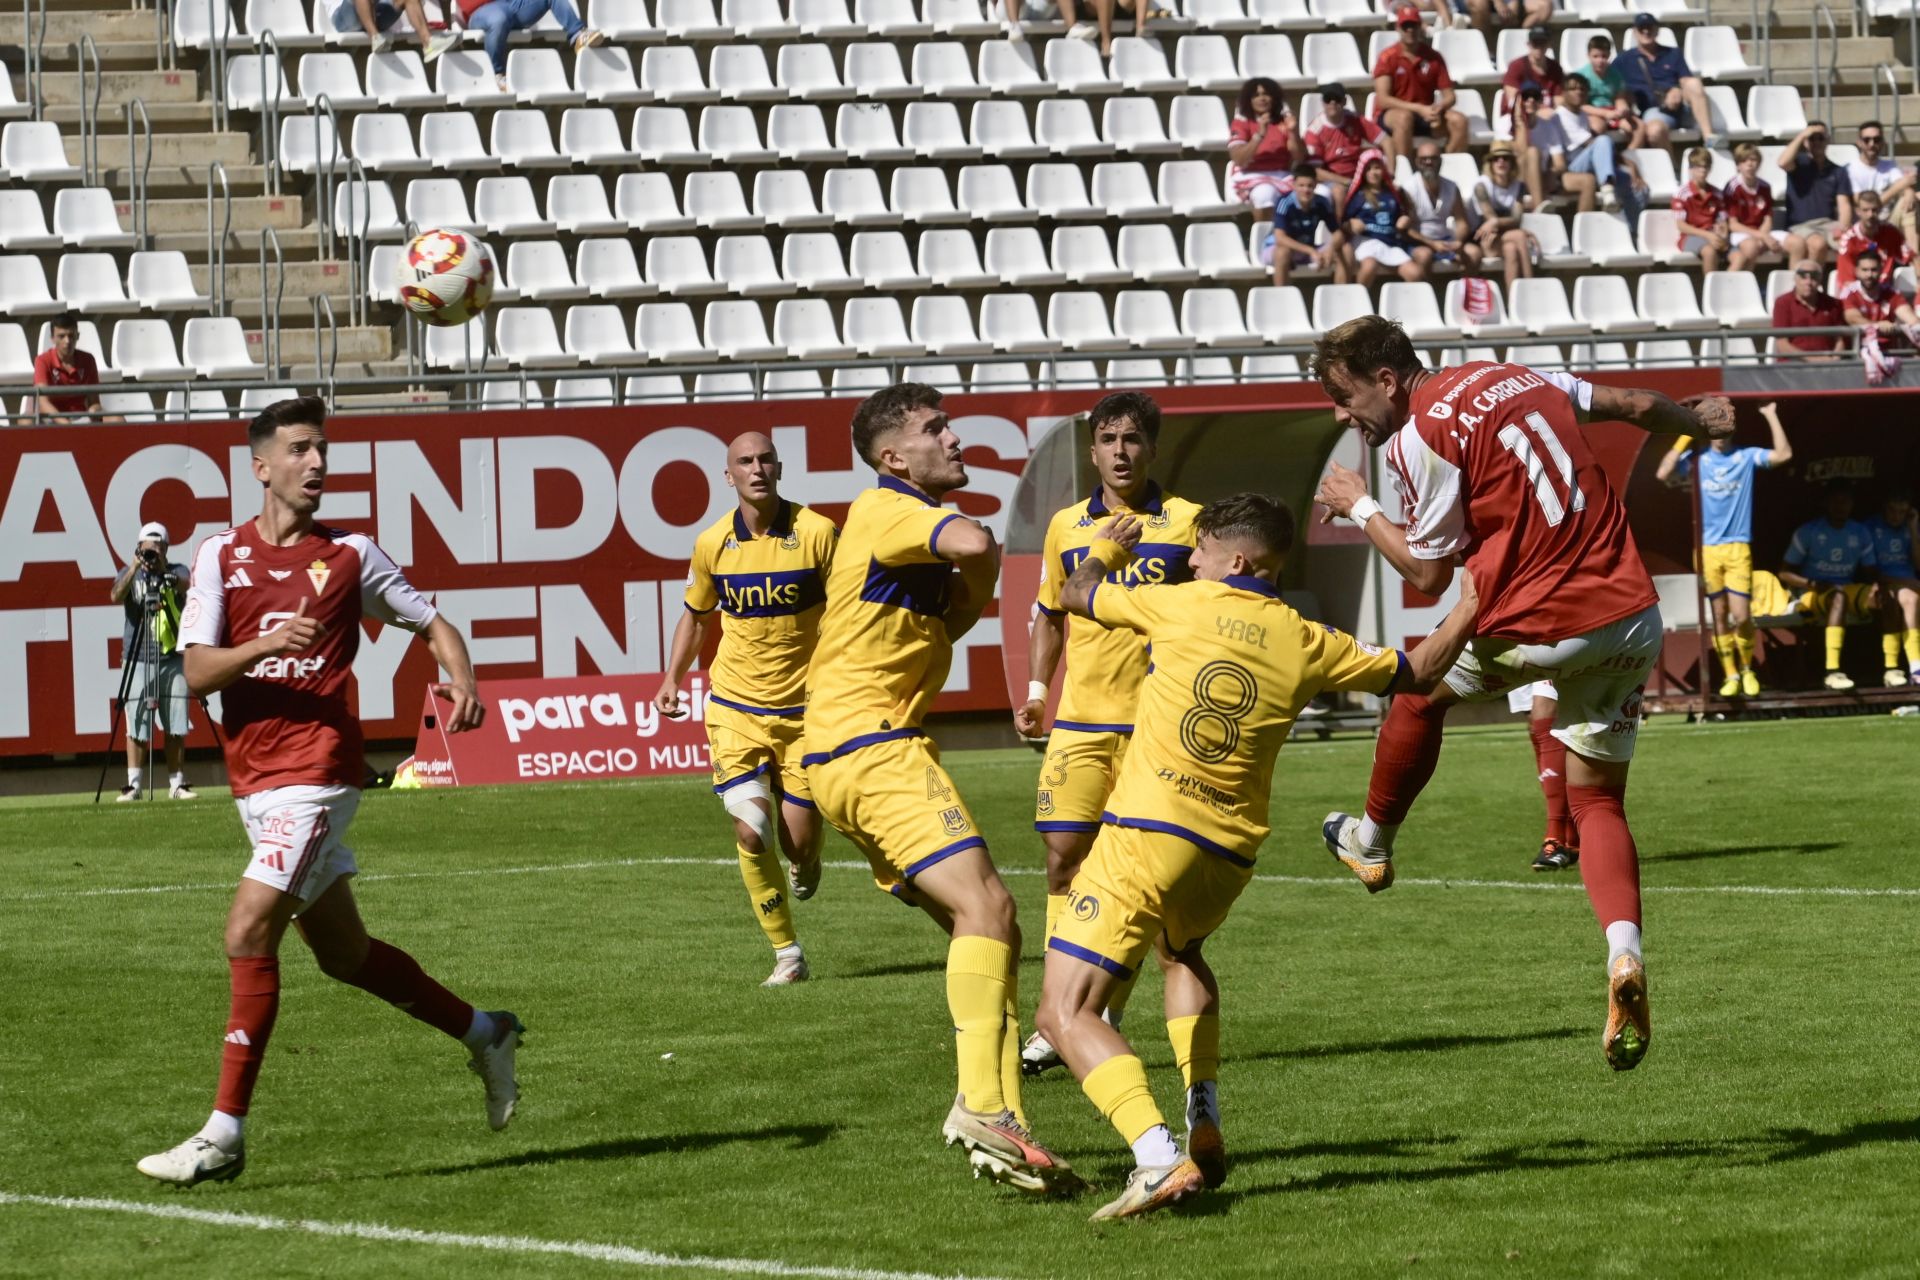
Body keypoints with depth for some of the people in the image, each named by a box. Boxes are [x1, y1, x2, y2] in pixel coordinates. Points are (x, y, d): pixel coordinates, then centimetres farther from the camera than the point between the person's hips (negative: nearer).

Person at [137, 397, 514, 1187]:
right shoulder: (221, 556, 7)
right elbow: (196, 672, -2)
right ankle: (483, 1035, 34)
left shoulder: (350, 556, 2)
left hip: (317, 773, -5)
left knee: (249, 932, -17)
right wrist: (263, 645, -21)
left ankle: (225, 1133, -14)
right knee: (343, 952, 14)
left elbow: (433, 624, 11)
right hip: (255, 781, 5)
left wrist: (461, 681, -9)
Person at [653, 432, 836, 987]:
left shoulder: (817, 533, -10)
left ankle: (805, 861, 37)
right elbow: (696, 615, 15)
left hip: (805, 708, -1)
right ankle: (787, 953, 4)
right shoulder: (712, 543, -2)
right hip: (736, 707, 1)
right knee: (751, 833, -12)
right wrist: (673, 677, 6)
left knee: (799, 839, -3)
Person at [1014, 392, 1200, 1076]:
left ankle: (1106, 1018, 9)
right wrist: (1035, 690, 14)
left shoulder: (1185, 521, 1)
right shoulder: (1066, 526, 9)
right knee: (1065, 854, -4)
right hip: (1080, 718, 2)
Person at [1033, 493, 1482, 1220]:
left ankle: (1158, 1158, -28)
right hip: (1227, 857, 6)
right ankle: (1204, 1124, 23)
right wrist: (1468, 609, 31)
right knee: (1180, 950, 39)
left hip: (1145, 834, -6)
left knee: (1065, 1014, -7)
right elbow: (1416, 674, 19)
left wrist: (1105, 549, 34)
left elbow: (1076, 595, 14)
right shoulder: (1307, 645, 5)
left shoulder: (1181, 605, -3)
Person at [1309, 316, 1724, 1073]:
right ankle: (1624, 953, -10)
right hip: (1632, 617, 7)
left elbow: (1427, 576, -6)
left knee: (1420, 688, 23)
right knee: (1598, 804, 13)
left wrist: (1358, 508, 8)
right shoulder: (1518, 379, 13)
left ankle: (1372, 844, 41)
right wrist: (1698, 426, 44)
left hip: (1541, 629, -7)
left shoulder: (1420, 437, -10)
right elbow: (1637, 406, 24)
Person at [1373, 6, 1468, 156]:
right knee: (1404, 117, -38)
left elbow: (1449, 96, 4)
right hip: (1389, 115, -4)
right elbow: (1383, 99, -15)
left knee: (1458, 121, -20)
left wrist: (1438, 108, -21)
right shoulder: (1388, 57, -8)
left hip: (1425, 116, 4)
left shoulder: (1433, 57, 3)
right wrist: (1418, 108, -24)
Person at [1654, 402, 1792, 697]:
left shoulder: (1747, 456, 4)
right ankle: (1730, 675, 13)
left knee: (1741, 616, -7)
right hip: (1707, 548, 1)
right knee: (1719, 615, 4)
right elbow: (1664, 474, -11)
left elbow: (1783, 454, -9)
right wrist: (1685, 436, -9)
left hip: (1738, 548, -1)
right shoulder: (1696, 459, 4)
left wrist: (1771, 417, -8)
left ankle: (1747, 669, 16)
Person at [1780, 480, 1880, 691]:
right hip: (1813, 595, -4)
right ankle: (1832, 671, -49)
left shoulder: (1861, 533, 12)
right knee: (1839, 597, -40)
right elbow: (1785, 573, -1)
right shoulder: (1808, 532, 0)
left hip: (1848, 590, 4)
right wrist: (1813, 584, -19)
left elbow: (1871, 571, 13)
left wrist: (1877, 586, -13)